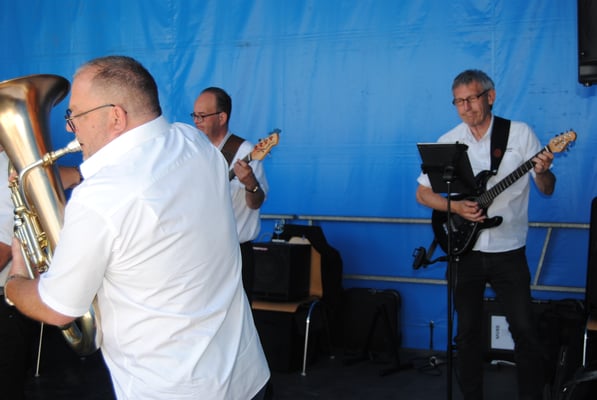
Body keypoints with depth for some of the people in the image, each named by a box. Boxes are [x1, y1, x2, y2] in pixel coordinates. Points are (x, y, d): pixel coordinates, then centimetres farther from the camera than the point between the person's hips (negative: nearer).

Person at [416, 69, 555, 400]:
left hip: (508, 252, -1)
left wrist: (542, 172, -23)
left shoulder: (521, 133, -2)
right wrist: (455, 207, -13)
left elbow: (547, 189, 0)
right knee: (468, 332, 9)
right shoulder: (448, 142, 1)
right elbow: (422, 194, 4)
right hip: (465, 250, 2)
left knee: (525, 331, -3)